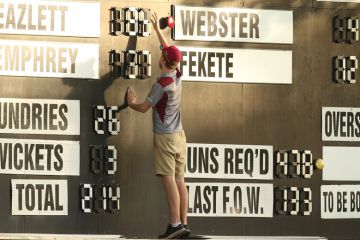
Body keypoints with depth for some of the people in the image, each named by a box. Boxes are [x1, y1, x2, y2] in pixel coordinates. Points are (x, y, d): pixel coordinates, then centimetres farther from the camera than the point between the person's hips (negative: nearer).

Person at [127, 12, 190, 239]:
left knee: (169, 180, -10)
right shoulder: (177, 76, 7)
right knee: (180, 180, 4)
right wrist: (158, 29, 35)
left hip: (165, 137, -8)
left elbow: (144, 108, -8)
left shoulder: (162, 84, -14)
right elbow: (169, 50, 24)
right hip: (179, 135, 8)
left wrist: (132, 103, 14)